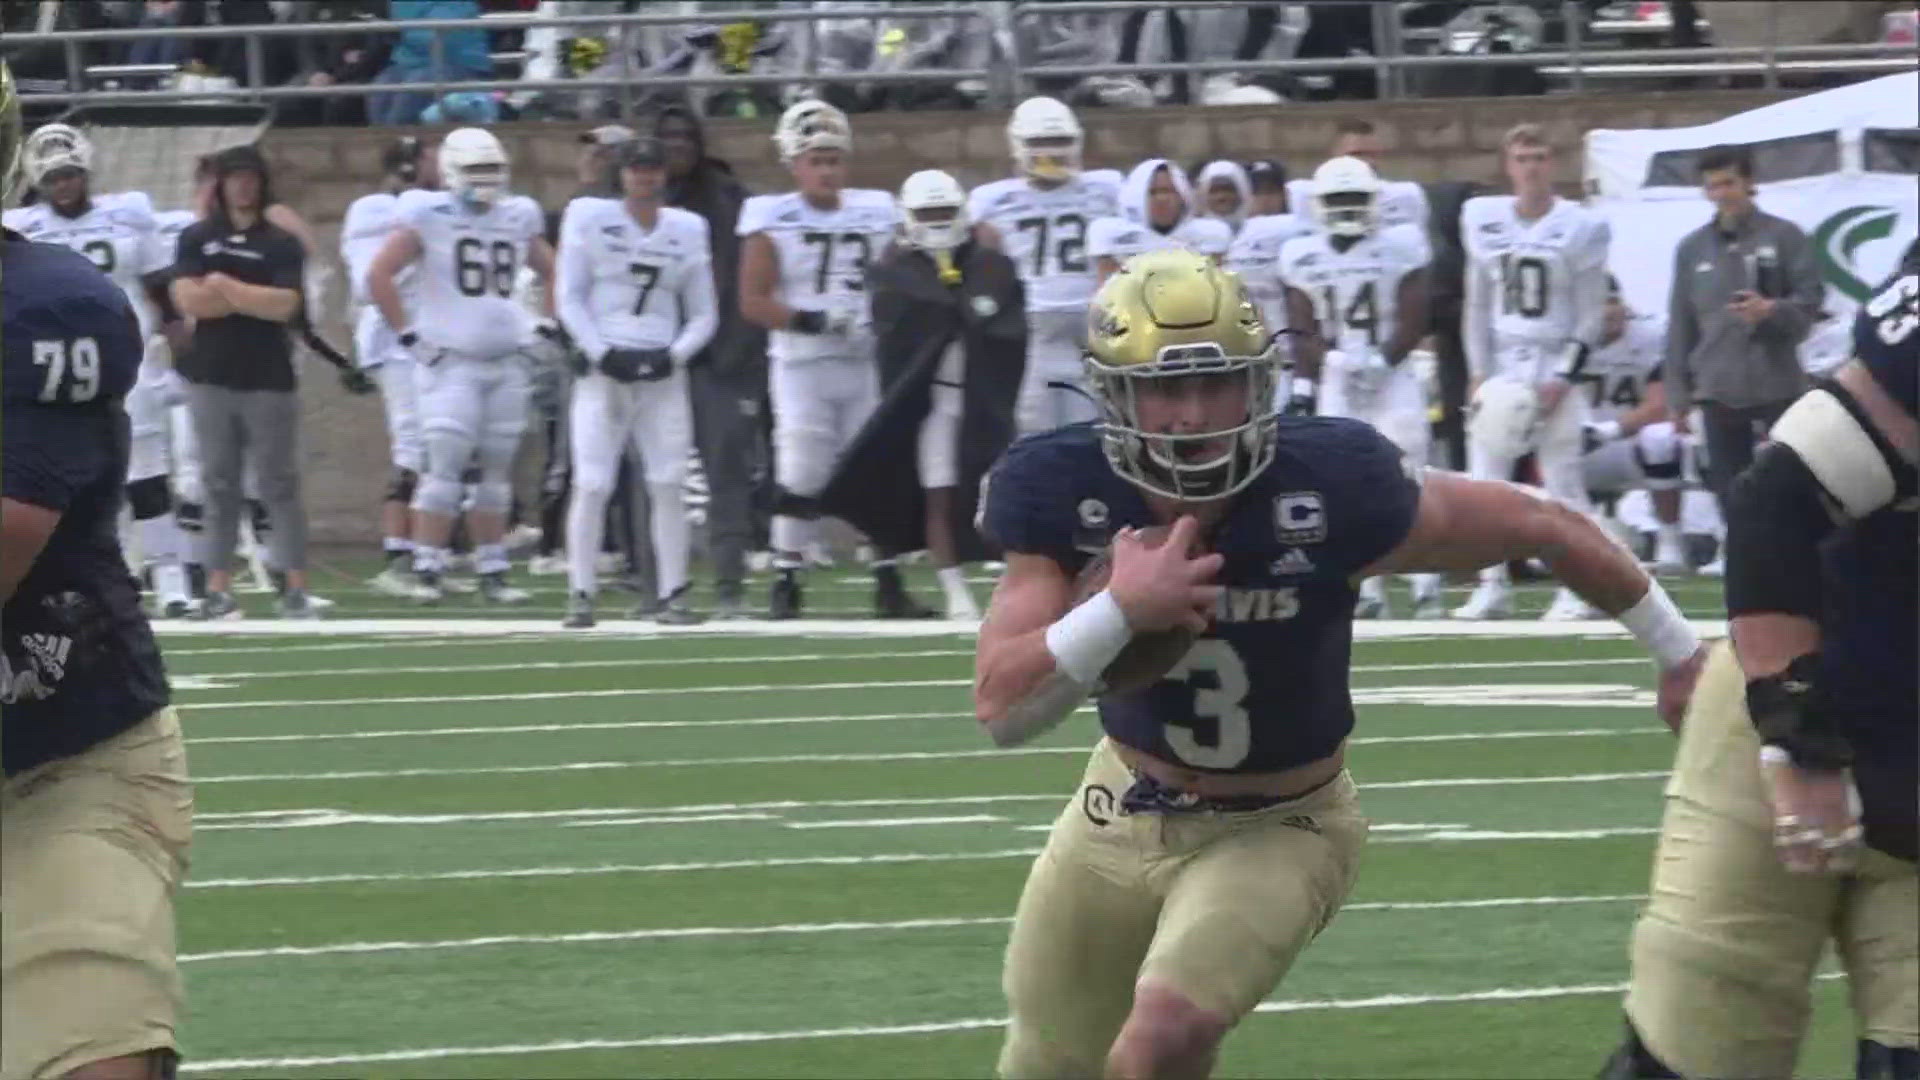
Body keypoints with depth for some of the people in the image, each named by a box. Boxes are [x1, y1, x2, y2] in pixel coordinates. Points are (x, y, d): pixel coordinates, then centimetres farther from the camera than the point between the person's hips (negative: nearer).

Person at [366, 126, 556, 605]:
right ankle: (426, 571, -8)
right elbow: (379, 276, -10)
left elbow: (554, 274, 25)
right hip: (451, 363, -5)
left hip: (506, 365, 5)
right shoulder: (430, 216, -6)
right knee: (445, 466, -11)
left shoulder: (517, 218, 10)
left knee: (496, 471, 8)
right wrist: (408, 334, -11)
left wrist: (546, 326, 12)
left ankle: (492, 573, 13)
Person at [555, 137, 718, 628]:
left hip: (662, 373, 2)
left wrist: (673, 355, -6)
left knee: (669, 485, -3)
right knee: (592, 485, -7)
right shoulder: (590, 219, 1)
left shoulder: (687, 230, 9)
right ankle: (580, 595, -1)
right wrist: (602, 354, -12)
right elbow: (569, 298, 0)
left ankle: (672, 596, 2)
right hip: (603, 370, -2)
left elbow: (702, 315, 12)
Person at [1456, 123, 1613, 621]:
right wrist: (1478, 373, 3)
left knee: (1562, 478, -3)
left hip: (1554, 369, -4)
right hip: (1500, 368, 4)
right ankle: (1492, 586, 8)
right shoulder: (1484, 221, 6)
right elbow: (1477, 306, 11)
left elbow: (1591, 314, -3)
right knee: (1485, 479, 1)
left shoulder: (1579, 228, -5)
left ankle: (1579, 587, 3)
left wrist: (1563, 378, -11)